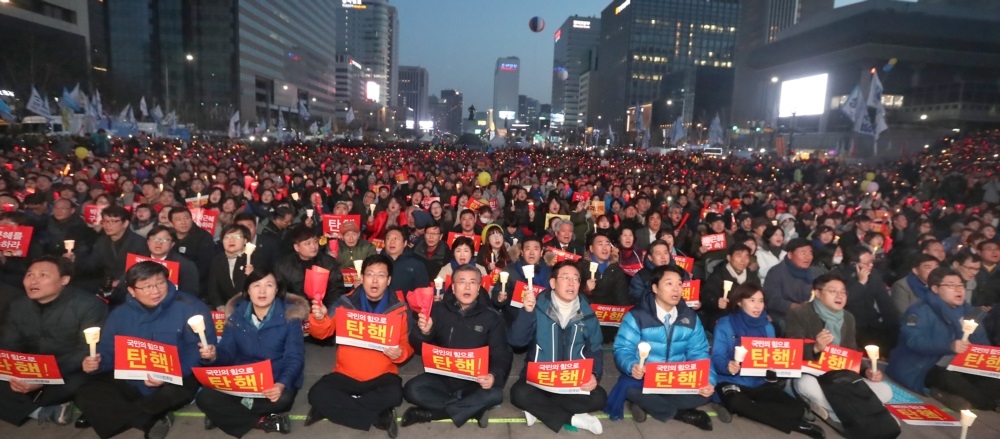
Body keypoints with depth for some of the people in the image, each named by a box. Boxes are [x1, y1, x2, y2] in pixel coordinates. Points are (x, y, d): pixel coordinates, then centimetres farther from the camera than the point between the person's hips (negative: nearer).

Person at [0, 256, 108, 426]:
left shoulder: (88, 305, -15)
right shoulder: (19, 305, 5)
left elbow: (89, 351, -19)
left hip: (71, 374, -5)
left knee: (77, 383, -37)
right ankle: (49, 412, -17)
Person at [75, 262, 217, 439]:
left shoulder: (189, 307, -12)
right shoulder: (120, 314, 5)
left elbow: (200, 348, -16)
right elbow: (107, 352, 12)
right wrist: (96, 363, -14)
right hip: (130, 383, 5)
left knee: (173, 392, -37)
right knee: (86, 395, -12)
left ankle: (122, 415, -5)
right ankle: (153, 421, -15)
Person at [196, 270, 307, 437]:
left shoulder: (289, 316, -10)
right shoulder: (236, 315, 2)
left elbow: (294, 358, -15)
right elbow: (227, 353, 1)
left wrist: (282, 384, -34)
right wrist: (214, 355, -25)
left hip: (276, 381, -3)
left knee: (283, 399, -35)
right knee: (205, 398, -20)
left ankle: (227, 415, -11)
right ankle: (263, 421, -20)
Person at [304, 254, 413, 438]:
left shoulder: (399, 308, -4)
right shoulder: (345, 303, -1)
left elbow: (407, 345, 2)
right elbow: (321, 333, -3)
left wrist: (400, 353, -22)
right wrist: (319, 318, -26)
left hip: (382, 376, -1)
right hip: (346, 375, 1)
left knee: (394, 394, -31)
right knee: (317, 393, -24)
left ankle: (334, 407, -13)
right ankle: (380, 417, -17)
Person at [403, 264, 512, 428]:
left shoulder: (492, 317, -2)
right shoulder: (439, 310, 0)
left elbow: (502, 355, -5)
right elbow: (418, 347, -2)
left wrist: (494, 375, -28)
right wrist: (423, 332, -26)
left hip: (475, 381, -1)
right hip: (441, 378, 1)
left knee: (494, 394, -30)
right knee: (412, 390, -25)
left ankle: (429, 413, -18)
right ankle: (474, 409, -17)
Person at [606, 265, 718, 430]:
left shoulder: (691, 318, 4)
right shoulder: (637, 316, -10)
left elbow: (698, 353, 4)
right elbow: (623, 349, -13)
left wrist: (708, 380, -15)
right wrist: (632, 366, -36)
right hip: (644, 378, -3)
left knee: (704, 391, -23)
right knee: (628, 386, -35)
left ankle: (646, 404, -11)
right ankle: (683, 414, -15)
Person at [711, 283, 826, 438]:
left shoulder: (767, 327, 12)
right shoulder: (725, 325, -4)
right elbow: (717, 358, -9)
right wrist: (728, 366, -32)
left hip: (762, 383, 4)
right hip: (732, 382, -4)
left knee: (797, 408, -20)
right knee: (738, 404, -37)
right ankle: (796, 425, -21)